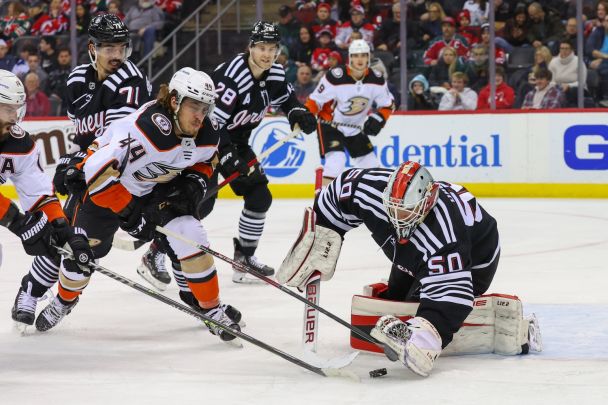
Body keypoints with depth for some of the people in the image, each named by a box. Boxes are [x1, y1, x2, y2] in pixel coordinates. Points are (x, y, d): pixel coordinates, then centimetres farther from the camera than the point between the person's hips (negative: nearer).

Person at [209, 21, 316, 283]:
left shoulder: (275, 75, -3)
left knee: (259, 196, 4)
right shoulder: (232, 76, -28)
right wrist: (229, 159, -34)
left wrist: (299, 114, -4)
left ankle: (244, 256, 17)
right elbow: (212, 121, -30)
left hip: (235, 140, 8)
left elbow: (287, 99, 18)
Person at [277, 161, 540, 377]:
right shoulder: (371, 188, -31)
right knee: (390, 299, 7)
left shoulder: (443, 233, -46)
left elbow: (450, 293, -49)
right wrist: (319, 241, -9)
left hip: (473, 257, -7)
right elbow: (336, 196, -10)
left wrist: (424, 338, -61)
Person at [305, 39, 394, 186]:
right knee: (336, 160, -26)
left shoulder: (376, 79, -11)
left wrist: (378, 119, -14)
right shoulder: (335, 77, -25)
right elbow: (315, 100, -17)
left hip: (356, 128, 5)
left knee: (370, 163, 8)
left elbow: (388, 104, 2)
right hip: (330, 124, -5)